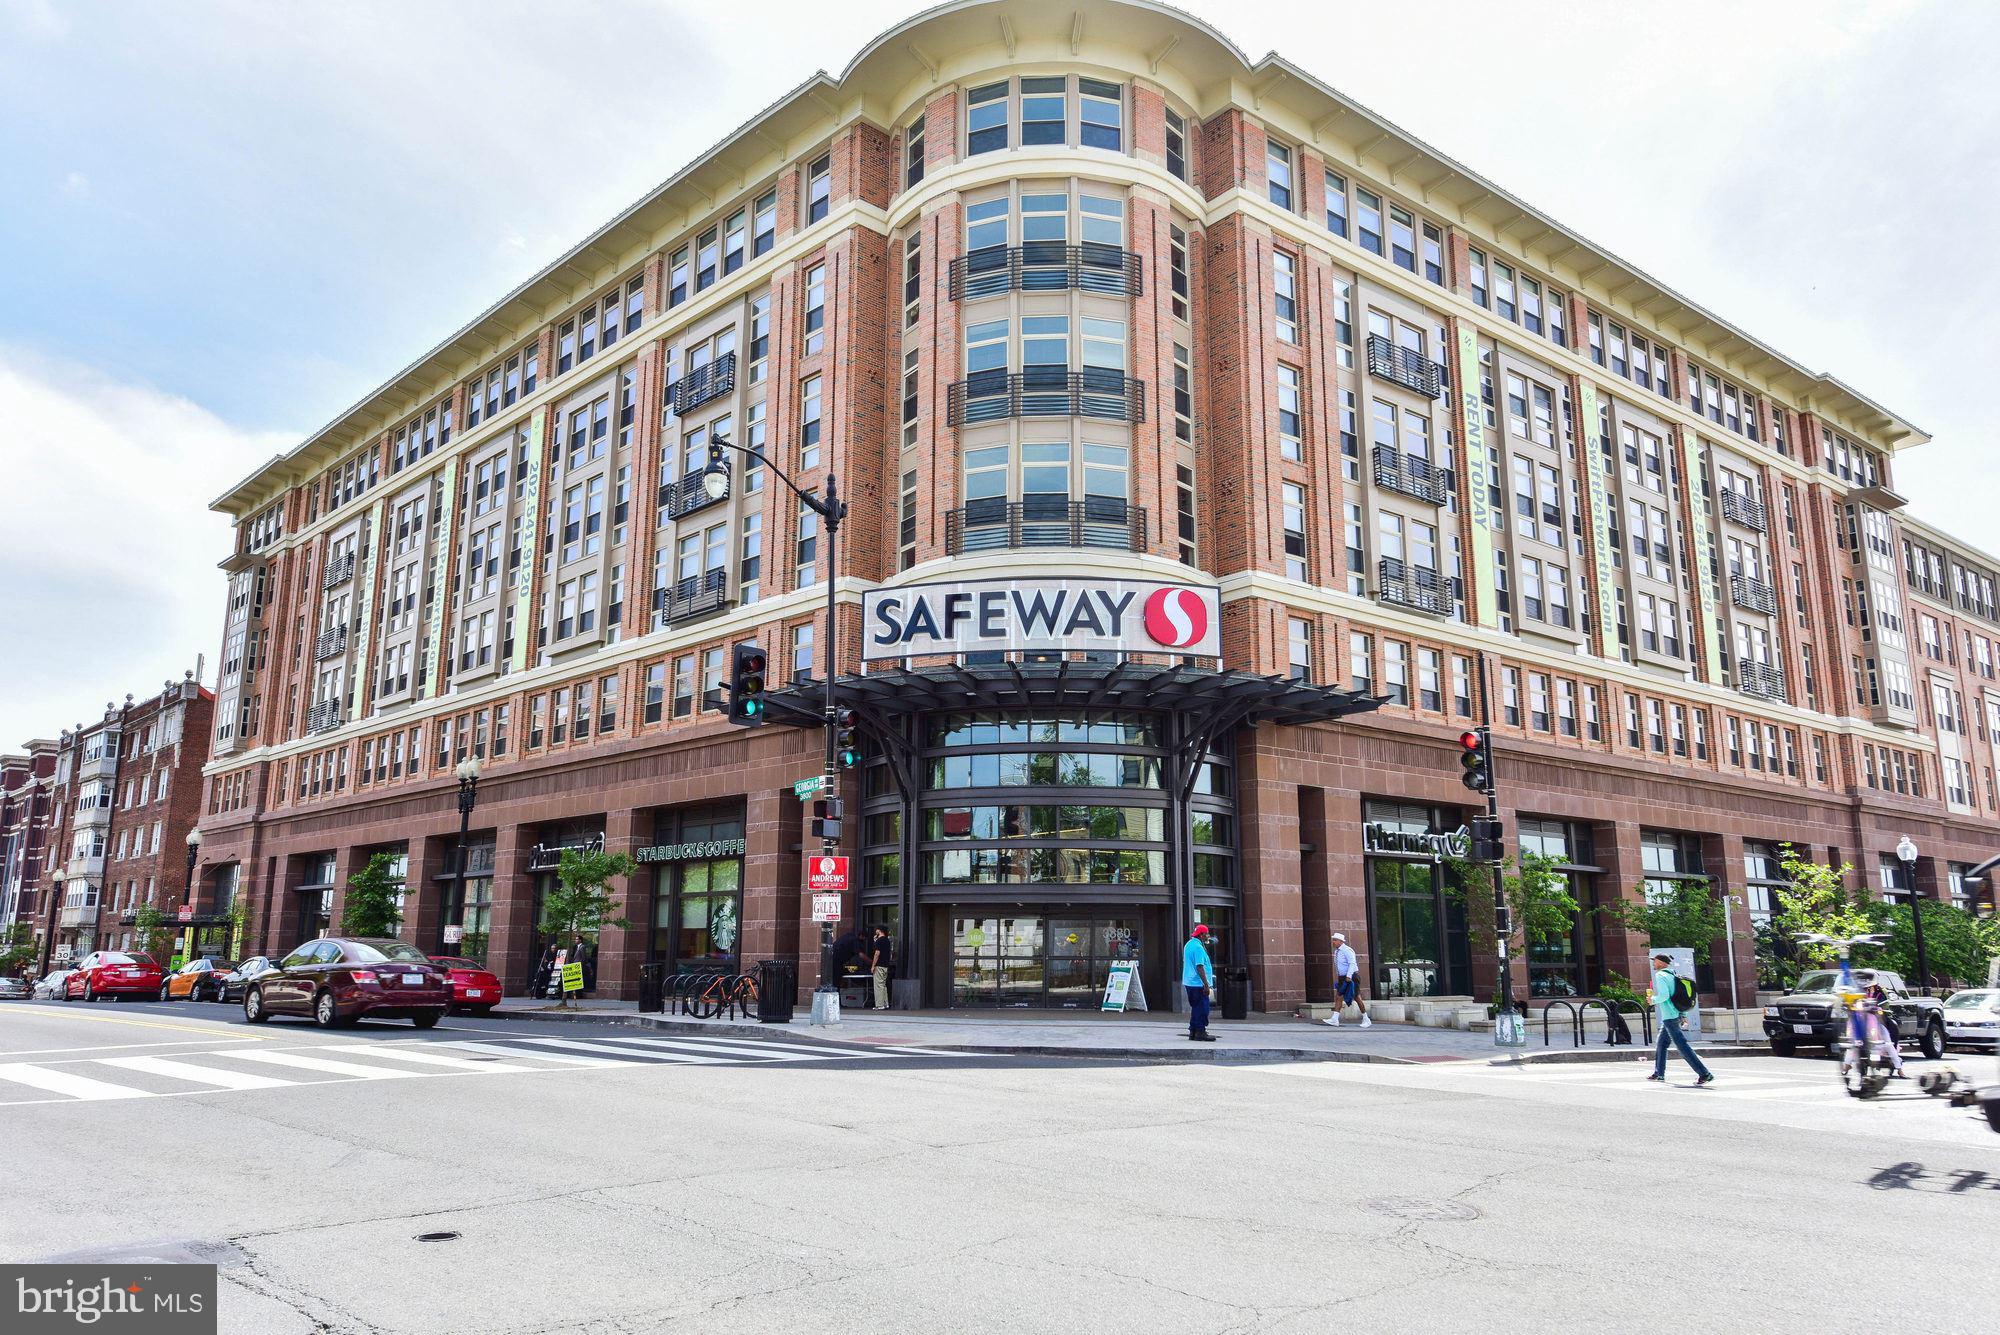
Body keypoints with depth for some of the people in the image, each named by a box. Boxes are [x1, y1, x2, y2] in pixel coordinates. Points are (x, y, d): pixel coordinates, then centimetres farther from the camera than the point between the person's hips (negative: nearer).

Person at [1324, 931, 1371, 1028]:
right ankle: (1335, 1019, -9)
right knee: (1339, 997, -2)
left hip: (1351, 977, -8)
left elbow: (1352, 964, -24)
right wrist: (1337, 979, 21)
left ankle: (1366, 1019, 8)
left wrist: (1348, 976, -31)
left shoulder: (1347, 950, -14)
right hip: (1342, 978, 9)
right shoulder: (1336, 952, 14)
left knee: (1356, 998, -4)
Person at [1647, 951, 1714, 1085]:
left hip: (1669, 1017, -10)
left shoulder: (1660, 975, -12)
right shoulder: (1672, 975, 14)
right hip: (1676, 1015, 10)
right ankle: (1659, 1073, 25)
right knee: (1660, 1044, 19)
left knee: (1682, 1046, -8)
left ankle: (1705, 1074, -12)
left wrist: (1653, 1000, -6)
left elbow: (1664, 995, -25)